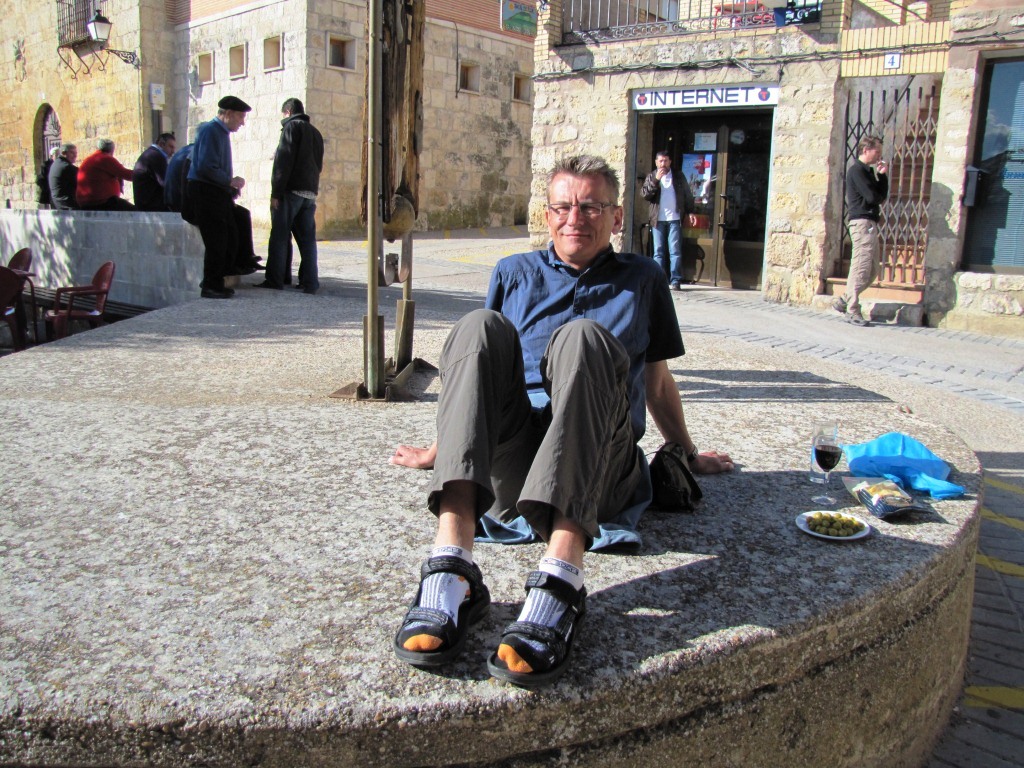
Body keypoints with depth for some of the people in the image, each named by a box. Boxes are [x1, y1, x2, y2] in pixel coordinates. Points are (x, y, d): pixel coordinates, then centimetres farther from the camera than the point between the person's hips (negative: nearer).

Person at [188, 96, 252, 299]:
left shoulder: (223, 133, 18)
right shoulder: (210, 131, -13)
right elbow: (206, 168, -22)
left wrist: (232, 191, 12)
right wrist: (231, 182, -13)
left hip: (219, 193, 10)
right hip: (205, 192, -10)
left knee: (230, 239, 10)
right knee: (216, 242, -7)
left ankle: (216, 282, 20)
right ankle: (210, 286, 3)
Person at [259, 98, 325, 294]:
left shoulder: (291, 126, -4)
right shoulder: (315, 132, 19)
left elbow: (283, 161, -12)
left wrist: (276, 192, -13)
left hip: (291, 190, -7)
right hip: (310, 192, 7)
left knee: (280, 236, -1)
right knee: (307, 238, 5)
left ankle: (275, 279, -1)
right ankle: (310, 282, 2)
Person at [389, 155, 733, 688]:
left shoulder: (642, 279, 24)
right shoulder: (514, 274, 26)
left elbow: (656, 380, 30)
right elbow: (477, 366, 31)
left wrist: (689, 455, 34)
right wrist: (442, 449, 32)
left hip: (596, 471, -1)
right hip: (509, 460, 2)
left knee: (582, 336, -30)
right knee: (480, 326, -25)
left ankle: (559, 582, -48)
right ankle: (450, 571, -43)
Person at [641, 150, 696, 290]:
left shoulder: (679, 177, 11)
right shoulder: (651, 176, 10)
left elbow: (688, 195, 13)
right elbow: (644, 194, -3)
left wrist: (691, 212, 3)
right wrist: (656, 180, -13)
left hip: (675, 219, 0)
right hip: (658, 220, 1)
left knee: (675, 251, -5)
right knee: (659, 251, 1)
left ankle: (676, 280, -5)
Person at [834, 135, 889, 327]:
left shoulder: (868, 171, 23)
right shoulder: (857, 170, -8)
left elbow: (882, 195, 17)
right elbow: (872, 197, -17)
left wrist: (882, 175, 5)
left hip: (870, 224, 10)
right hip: (862, 222, -10)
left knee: (871, 269, 12)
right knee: (861, 268, -10)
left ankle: (843, 301, 17)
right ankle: (852, 311, -6)